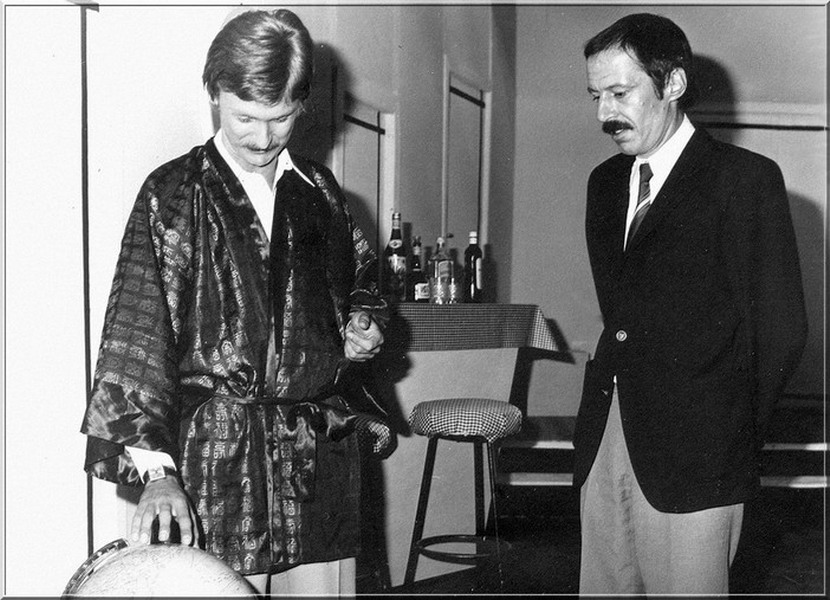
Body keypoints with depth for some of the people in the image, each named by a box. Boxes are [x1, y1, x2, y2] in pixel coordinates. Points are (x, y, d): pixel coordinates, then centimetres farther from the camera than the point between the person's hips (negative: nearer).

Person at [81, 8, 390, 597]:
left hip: (322, 449, 5)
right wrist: (154, 469, -18)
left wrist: (365, 322, 5)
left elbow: (361, 277, 29)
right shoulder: (173, 194, -3)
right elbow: (138, 333, -9)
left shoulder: (321, 190, 11)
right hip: (215, 454, -4)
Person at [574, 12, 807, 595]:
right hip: (605, 440, 6)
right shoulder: (605, 181, 15)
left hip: (693, 458, -6)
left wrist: (734, 433, 1)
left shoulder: (746, 179, -6)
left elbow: (781, 328, -5)